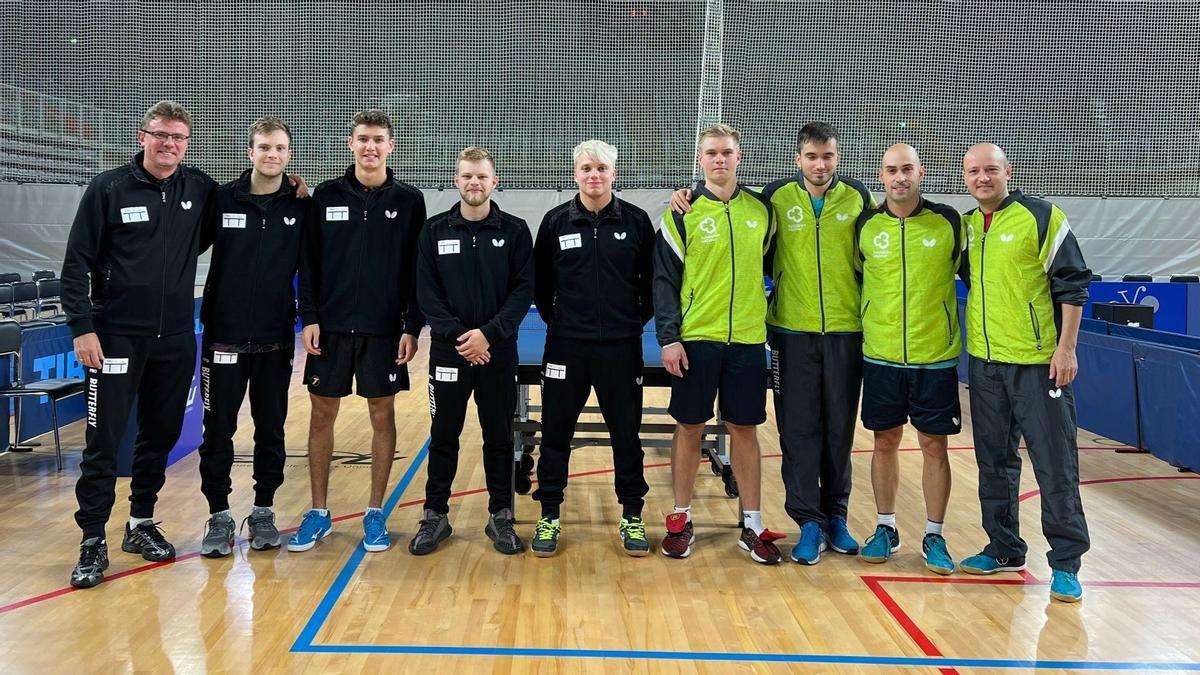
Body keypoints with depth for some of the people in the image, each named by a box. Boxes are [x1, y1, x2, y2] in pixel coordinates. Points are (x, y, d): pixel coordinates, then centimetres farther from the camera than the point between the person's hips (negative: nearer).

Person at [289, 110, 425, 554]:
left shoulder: (408, 201, 1)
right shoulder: (326, 196, 3)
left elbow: (417, 269, 0)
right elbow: (309, 263, 4)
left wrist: (413, 327, -5)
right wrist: (309, 318, -4)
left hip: (385, 330, -1)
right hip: (330, 326, 1)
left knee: (382, 416, 5)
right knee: (322, 415, 6)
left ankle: (375, 514, 17)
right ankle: (318, 513, 19)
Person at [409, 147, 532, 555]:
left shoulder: (514, 230, 1)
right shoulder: (435, 231, 3)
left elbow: (524, 290, -4)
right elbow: (426, 292, -2)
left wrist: (489, 334, -15)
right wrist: (456, 335, -14)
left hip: (499, 352, 0)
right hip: (448, 350, 1)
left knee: (499, 436, 8)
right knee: (443, 436, 8)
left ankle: (501, 517, 20)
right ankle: (435, 517, 19)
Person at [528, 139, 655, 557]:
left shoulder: (636, 221, 0)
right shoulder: (556, 221, 2)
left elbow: (652, 280, 8)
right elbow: (540, 282, 10)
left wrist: (638, 320, 6)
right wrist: (554, 319, 8)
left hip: (621, 346, 0)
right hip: (565, 346, 1)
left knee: (626, 433, 6)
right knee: (556, 433, 6)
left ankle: (632, 517, 20)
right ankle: (549, 516, 19)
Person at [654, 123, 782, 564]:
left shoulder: (760, 209, 6)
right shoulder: (684, 212, -2)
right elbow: (664, 279, -3)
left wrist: (754, 309, 8)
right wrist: (668, 338, -10)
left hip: (748, 339, 2)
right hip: (696, 338, -2)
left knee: (745, 429, 8)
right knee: (689, 428, 5)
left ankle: (752, 525, 17)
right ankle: (681, 521, 18)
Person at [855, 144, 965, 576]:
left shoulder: (948, 222, -3)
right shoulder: (866, 225, 1)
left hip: (936, 355, -1)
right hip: (880, 355, 1)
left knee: (934, 445, 4)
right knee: (885, 442, 9)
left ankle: (934, 536, 16)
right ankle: (886, 528, 23)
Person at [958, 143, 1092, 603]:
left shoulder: (1042, 217, -8)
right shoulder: (966, 226, 9)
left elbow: (1073, 284, -8)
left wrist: (1066, 349, -13)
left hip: (1039, 362, -6)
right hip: (985, 363, 6)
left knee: (1054, 464, -2)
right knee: (994, 462, 12)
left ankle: (1066, 562, 8)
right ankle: (1004, 549, 25)